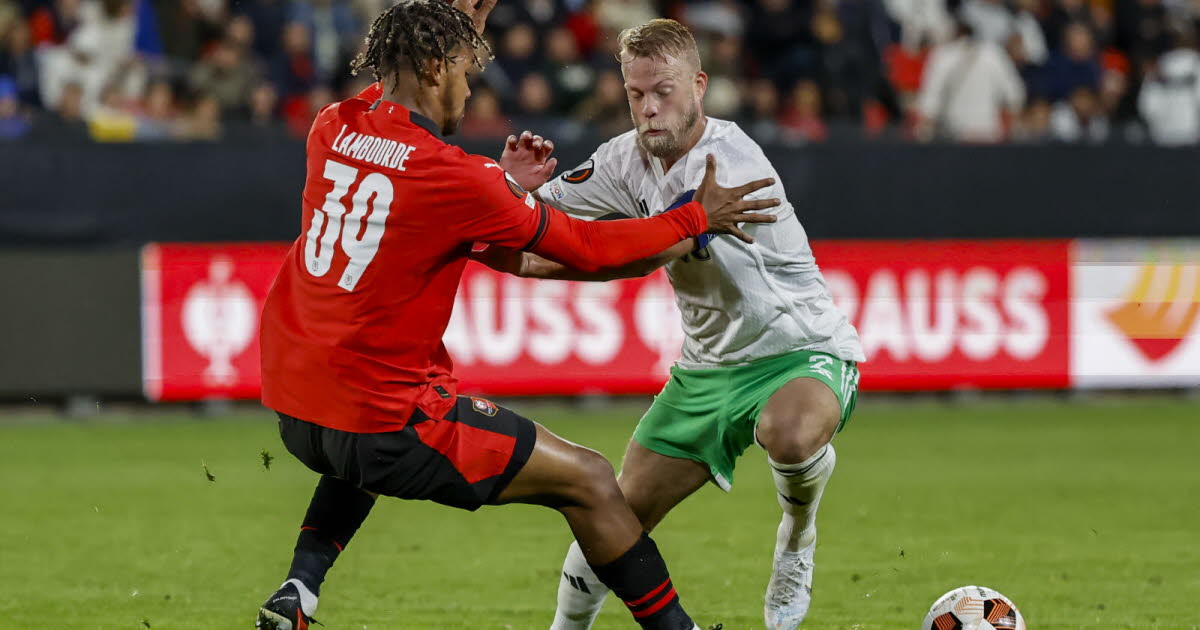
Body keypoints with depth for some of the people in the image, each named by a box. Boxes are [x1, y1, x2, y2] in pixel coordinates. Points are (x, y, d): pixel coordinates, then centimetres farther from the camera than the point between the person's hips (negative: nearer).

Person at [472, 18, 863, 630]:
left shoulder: (730, 163, -26)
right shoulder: (629, 157, -1)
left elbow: (645, 256, -33)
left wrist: (527, 262, -35)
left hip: (802, 350, -6)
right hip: (710, 365, 6)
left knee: (789, 434, -40)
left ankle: (797, 538, -8)